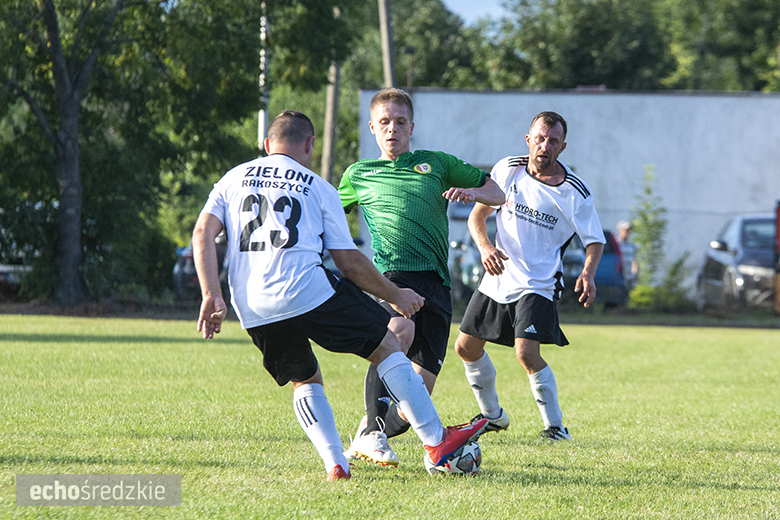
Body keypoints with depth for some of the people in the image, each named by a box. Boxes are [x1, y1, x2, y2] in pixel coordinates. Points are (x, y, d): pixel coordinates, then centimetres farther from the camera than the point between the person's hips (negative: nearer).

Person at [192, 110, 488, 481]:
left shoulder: (232, 179, 21)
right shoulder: (317, 187, 13)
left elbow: (202, 234, 5)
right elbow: (349, 263, 10)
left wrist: (211, 296, 0)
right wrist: (395, 296, 22)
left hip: (252, 310, 4)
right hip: (309, 291, -4)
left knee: (305, 381, 24)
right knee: (387, 346, 11)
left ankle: (335, 464, 6)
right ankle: (435, 440, 10)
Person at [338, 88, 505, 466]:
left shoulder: (437, 163, 20)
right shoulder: (359, 175, 19)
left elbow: (496, 194, 23)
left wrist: (470, 192, 2)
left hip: (435, 285, 2)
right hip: (392, 275, -2)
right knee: (400, 330, -38)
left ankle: (364, 443, 16)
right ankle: (373, 431, -30)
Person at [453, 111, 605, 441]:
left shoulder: (575, 192, -12)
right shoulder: (507, 170, -2)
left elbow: (595, 240, -4)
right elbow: (477, 215, 6)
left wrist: (587, 273, -24)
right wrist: (485, 247, -14)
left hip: (538, 286, -5)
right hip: (498, 277, 5)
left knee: (526, 353, -23)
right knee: (466, 348, 10)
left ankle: (555, 425, -6)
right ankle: (493, 415, 32)